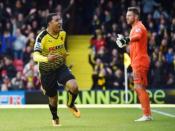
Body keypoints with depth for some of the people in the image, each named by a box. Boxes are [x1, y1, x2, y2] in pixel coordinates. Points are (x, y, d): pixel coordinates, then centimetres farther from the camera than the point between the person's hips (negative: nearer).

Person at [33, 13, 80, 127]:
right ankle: (55, 118, 41)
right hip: (47, 71, -3)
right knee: (53, 98, 8)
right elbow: (35, 56, -32)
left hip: (61, 67, 3)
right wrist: (47, 59, -50)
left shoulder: (62, 33, -5)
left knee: (74, 87, -21)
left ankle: (71, 105, 13)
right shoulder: (42, 37, -23)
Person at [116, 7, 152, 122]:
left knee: (140, 87, -11)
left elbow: (138, 37, -38)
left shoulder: (139, 27, -14)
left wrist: (128, 39, -55)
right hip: (137, 63, 10)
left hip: (140, 62, -10)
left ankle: (146, 114, -11)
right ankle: (148, 114, 18)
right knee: (138, 88, 13)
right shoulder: (135, 28, 17)